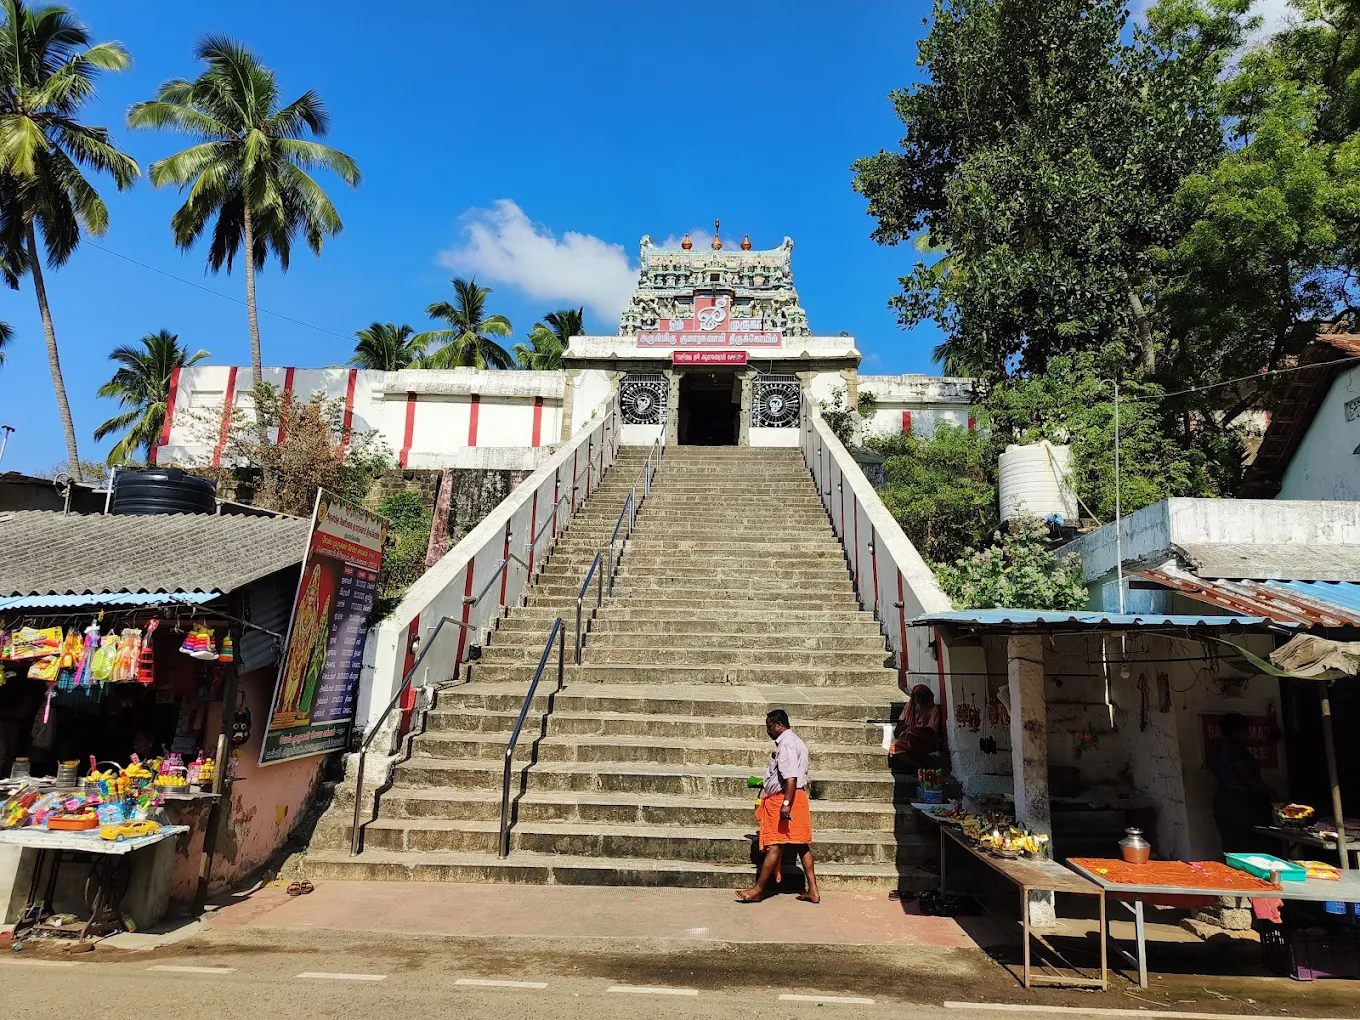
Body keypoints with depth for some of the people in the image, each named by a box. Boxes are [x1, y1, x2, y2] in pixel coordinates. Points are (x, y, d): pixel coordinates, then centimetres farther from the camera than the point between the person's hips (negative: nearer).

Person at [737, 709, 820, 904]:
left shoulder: (785, 744, -17)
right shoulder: (796, 741, 16)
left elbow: (791, 777, -25)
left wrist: (786, 803, -27)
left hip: (782, 798, -11)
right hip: (799, 796, 11)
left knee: (774, 845, -4)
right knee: (802, 843, 10)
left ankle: (758, 890, 3)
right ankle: (812, 890, 13)